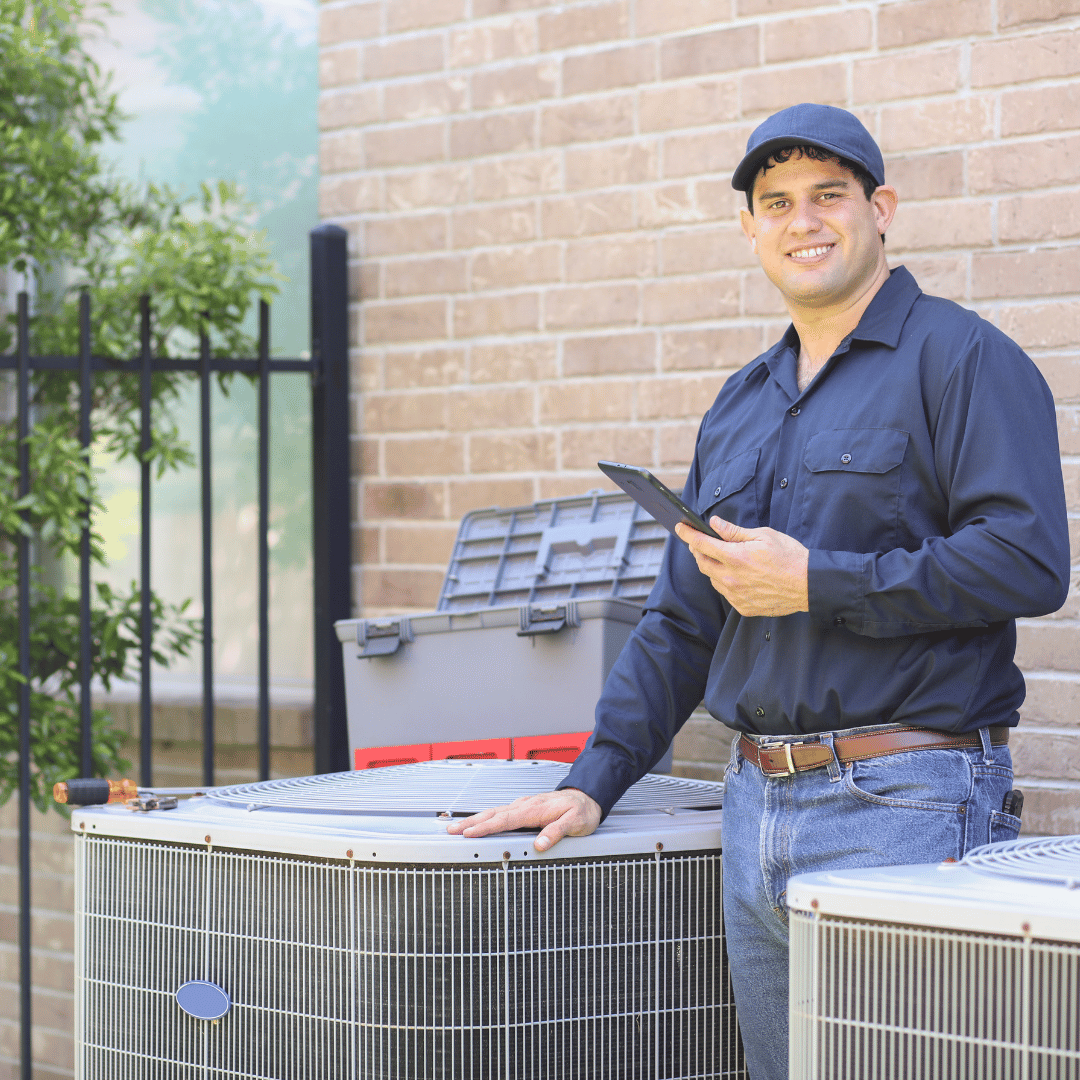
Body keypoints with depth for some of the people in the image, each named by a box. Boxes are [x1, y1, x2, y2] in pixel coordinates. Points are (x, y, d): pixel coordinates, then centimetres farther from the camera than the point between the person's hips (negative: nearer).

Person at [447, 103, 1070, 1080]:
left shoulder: (962, 359, -4)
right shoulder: (741, 405, 19)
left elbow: (1029, 560, -16)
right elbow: (682, 622, 21)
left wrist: (816, 583, -14)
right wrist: (593, 782, 12)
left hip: (904, 810, -7)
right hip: (757, 806, 7)